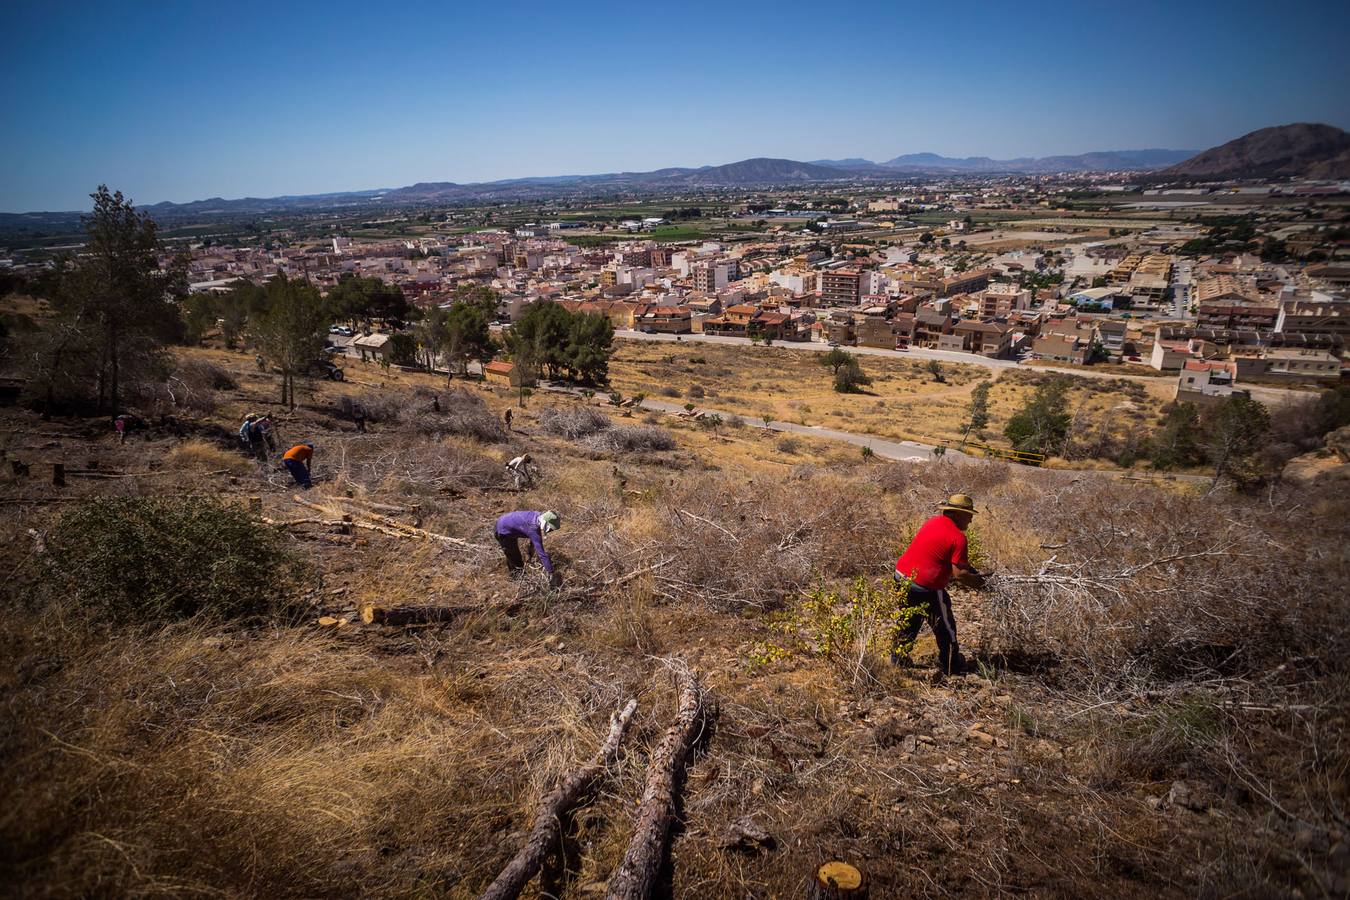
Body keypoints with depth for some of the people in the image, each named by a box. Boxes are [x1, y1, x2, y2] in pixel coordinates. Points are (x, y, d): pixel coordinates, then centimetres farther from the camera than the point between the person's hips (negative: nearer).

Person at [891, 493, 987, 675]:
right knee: (945, 628, 12)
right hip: (925, 587, -8)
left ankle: (897, 659, 36)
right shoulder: (958, 537, -16)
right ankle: (951, 668, 24)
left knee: (909, 622, 27)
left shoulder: (933, 521, 9)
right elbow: (959, 574, -18)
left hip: (901, 575, 8)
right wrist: (975, 580, 2)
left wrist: (967, 565, 20)